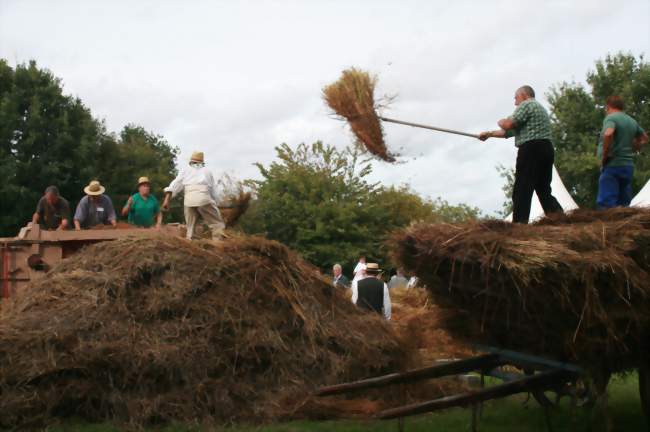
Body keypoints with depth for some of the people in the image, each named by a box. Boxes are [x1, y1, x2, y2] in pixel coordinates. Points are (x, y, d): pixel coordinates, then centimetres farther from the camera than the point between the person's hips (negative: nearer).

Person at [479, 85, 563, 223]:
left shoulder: (526, 105, -2)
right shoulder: (540, 107, 28)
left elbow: (508, 125, -13)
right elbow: (511, 131, 30)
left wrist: (501, 122, 10)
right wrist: (490, 134, 31)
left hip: (531, 150, -9)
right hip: (546, 150, 9)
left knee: (522, 190, -9)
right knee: (544, 190, 11)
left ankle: (519, 225, -14)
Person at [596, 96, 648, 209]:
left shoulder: (611, 118, -8)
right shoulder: (632, 121, 16)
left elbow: (608, 134, -29)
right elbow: (644, 138, 30)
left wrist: (604, 155, -18)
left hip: (613, 165, -8)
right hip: (628, 165, 8)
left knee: (606, 204, -11)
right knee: (623, 205, 10)